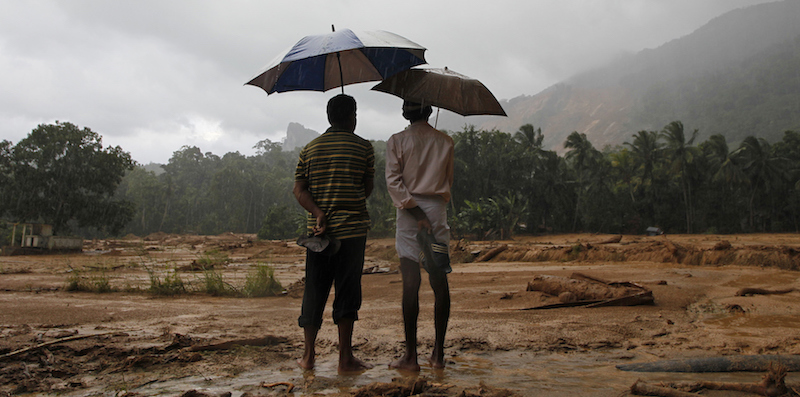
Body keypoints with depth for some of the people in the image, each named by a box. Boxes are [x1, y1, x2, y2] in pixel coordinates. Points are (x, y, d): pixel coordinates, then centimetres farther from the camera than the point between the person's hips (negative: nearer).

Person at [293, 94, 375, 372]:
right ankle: (345, 357, 6)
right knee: (347, 291, 2)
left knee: (314, 290, 10)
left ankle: (308, 356, 15)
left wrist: (319, 213, -9)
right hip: (352, 229, -3)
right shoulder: (363, 147, 0)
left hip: (319, 230, 3)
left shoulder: (310, 149, 9)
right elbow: (367, 189, 4)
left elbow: (299, 190, 0)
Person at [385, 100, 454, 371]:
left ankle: (411, 356, 0)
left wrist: (417, 213, -11)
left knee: (410, 284, -3)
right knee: (440, 282, 6)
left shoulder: (396, 142, 1)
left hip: (410, 213, -2)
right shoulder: (446, 142, 9)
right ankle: (438, 353, 10)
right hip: (438, 211, 2)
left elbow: (394, 181, -9)